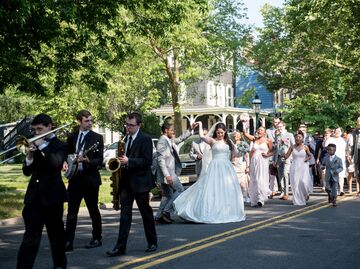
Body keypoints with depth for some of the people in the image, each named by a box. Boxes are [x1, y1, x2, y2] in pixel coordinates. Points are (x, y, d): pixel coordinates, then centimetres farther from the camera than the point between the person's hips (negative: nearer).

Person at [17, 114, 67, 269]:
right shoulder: (35, 145, 13)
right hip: (34, 196, 4)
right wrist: (30, 156, -7)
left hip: (52, 195, -4)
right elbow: (27, 172, 9)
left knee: (56, 233, 8)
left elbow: (56, 163, -22)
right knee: (30, 235, 0)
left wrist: (42, 146, -20)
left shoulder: (59, 146, 0)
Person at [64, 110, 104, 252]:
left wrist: (88, 161, -25)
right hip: (74, 178, 3)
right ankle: (68, 242, 2)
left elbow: (100, 160, -7)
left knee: (93, 210, 8)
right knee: (71, 212, 1)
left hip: (90, 179, -3)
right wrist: (65, 162, -1)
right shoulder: (71, 137, 9)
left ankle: (97, 238, 21)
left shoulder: (97, 138, -3)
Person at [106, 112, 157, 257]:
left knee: (146, 214, 8)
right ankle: (120, 247, 0)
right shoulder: (126, 138, 13)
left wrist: (128, 161, -22)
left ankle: (152, 243, 22)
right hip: (126, 181, 6)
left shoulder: (145, 139, -8)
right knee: (125, 215, 1)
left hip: (140, 181, -6)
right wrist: (121, 162, 3)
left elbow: (147, 161, -16)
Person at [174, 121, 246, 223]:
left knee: (227, 190, 7)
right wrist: (200, 125, -6)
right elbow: (202, 136, -17)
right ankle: (212, 213, -4)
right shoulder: (213, 141, -1)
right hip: (215, 167, -5)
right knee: (213, 190, -8)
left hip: (227, 167, 5)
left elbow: (235, 152, 14)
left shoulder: (228, 142, 13)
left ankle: (227, 213, 17)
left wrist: (231, 142, 7)